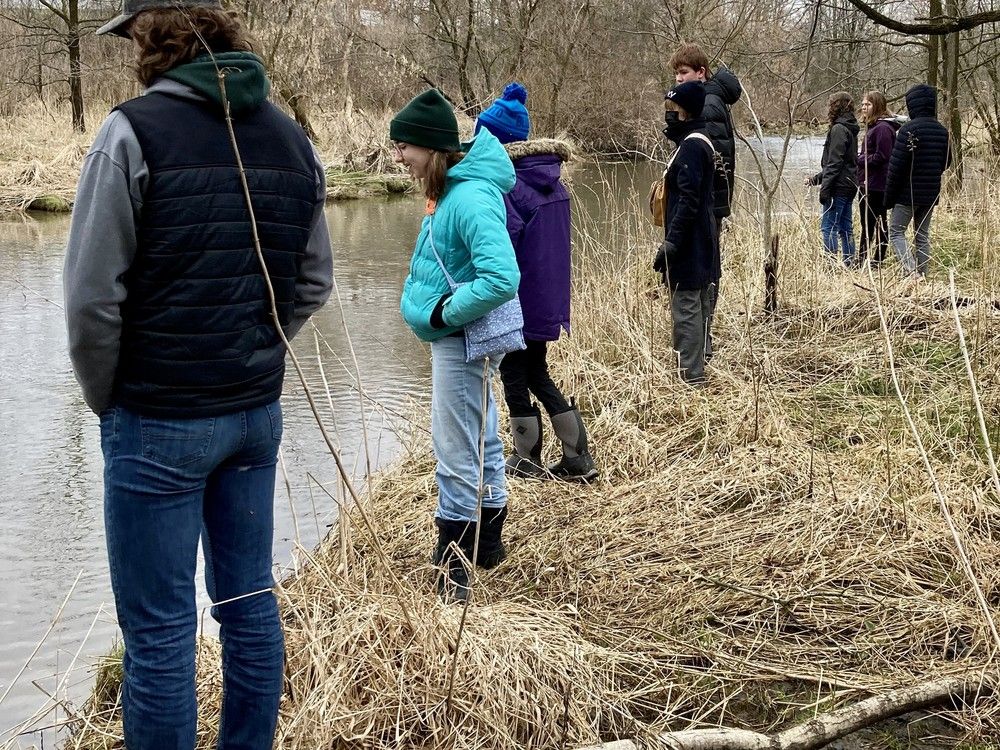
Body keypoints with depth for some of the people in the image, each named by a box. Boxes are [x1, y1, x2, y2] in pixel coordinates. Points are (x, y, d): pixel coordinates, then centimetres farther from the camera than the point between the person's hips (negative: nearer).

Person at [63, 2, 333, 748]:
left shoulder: (135, 133, -14)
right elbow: (314, 284, 11)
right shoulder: (292, 139, 5)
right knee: (250, 602, 16)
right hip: (258, 414, 6)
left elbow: (94, 297, -14)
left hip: (159, 423, -6)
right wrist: (250, 357, 14)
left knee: (160, 627, 3)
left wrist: (105, 398, 0)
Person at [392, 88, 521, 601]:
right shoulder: (449, 189, 5)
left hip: (463, 341, -10)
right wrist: (430, 307, 11)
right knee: (480, 441, 21)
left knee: (457, 456, -3)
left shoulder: (470, 199, -25)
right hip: (454, 338, 10)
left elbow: (502, 279, -33)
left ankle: (452, 571, 6)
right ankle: (487, 542, 37)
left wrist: (444, 314, -22)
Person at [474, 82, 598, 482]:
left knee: (514, 375, 7)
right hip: (549, 296, 8)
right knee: (537, 373, 19)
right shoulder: (550, 176, 7)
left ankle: (527, 459, 18)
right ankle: (578, 457, 17)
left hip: (518, 299, -8)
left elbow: (506, 240, -23)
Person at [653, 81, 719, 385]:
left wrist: (670, 243, -23)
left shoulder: (691, 147, -16)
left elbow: (689, 200, -23)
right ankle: (699, 371, 23)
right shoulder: (700, 142, 15)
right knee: (699, 309, 15)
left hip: (688, 246, -11)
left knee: (685, 310, -8)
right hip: (701, 245, 11)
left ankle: (690, 377, -7)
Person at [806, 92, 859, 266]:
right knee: (846, 229, 11)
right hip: (849, 186, 10)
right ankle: (849, 264, 14)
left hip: (838, 187, -10)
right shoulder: (851, 129, 18)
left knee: (828, 227, -9)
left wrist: (825, 188, -17)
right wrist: (815, 178, 26)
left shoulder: (838, 129, -12)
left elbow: (835, 162, -18)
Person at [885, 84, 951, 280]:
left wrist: (889, 196, -9)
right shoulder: (942, 131, 6)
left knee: (896, 232, 2)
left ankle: (911, 270, -16)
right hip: (931, 194, 6)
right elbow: (946, 162, 15)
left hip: (908, 192, -6)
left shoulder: (909, 130, -16)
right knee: (923, 235, 14)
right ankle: (922, 274, 13)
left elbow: (896, 166, -16)